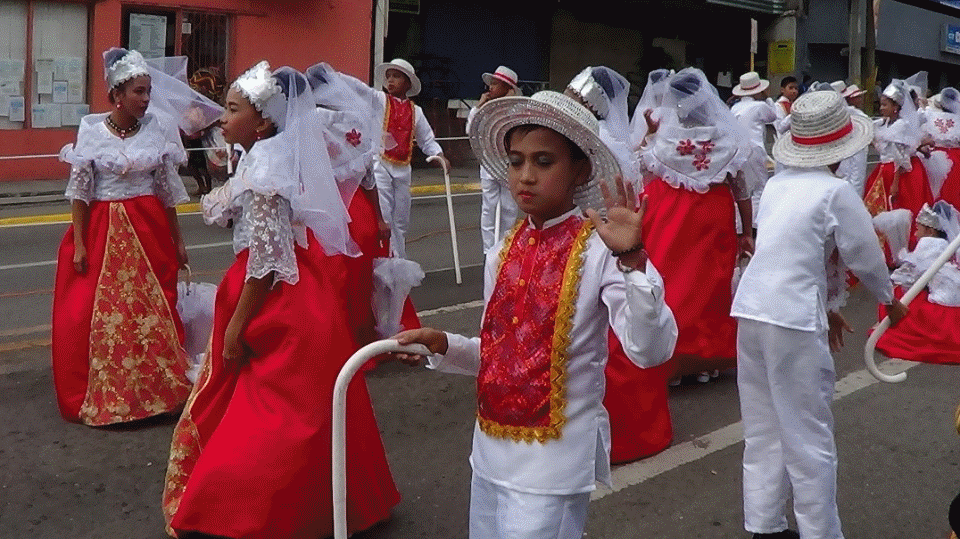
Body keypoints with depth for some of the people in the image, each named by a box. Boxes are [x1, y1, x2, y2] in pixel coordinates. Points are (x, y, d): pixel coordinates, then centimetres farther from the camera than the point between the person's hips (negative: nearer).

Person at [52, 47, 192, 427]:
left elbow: (168, 189, 7)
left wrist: (177, 239, 9)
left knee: (151, 311, 4)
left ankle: (155, 392, 18)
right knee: (99, 314, 2)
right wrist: (78, 243, -7)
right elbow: (79, 191, -3)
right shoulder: (91, 130, -5)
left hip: (150, 229, 2)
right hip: (102, 231, -1)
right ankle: (101, 398, 16)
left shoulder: (157, 130, 1)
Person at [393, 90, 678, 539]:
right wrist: (442, 345, -4)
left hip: (552, 467, -6)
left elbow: (649, 351, -26)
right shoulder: (503, 254, 3)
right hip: (491, 453, 6)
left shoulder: (598, 250, -16)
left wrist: (632, 259, -37)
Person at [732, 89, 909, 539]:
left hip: (750, 310, 7)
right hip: (794, 321, -7)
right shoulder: (836, 192, -8)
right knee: (808, 437, 5)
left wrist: (824, 308, 26)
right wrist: (890, 300, 19)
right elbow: (865, 256, 1)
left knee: (763, 431, 16)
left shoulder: (777, 184, 10)